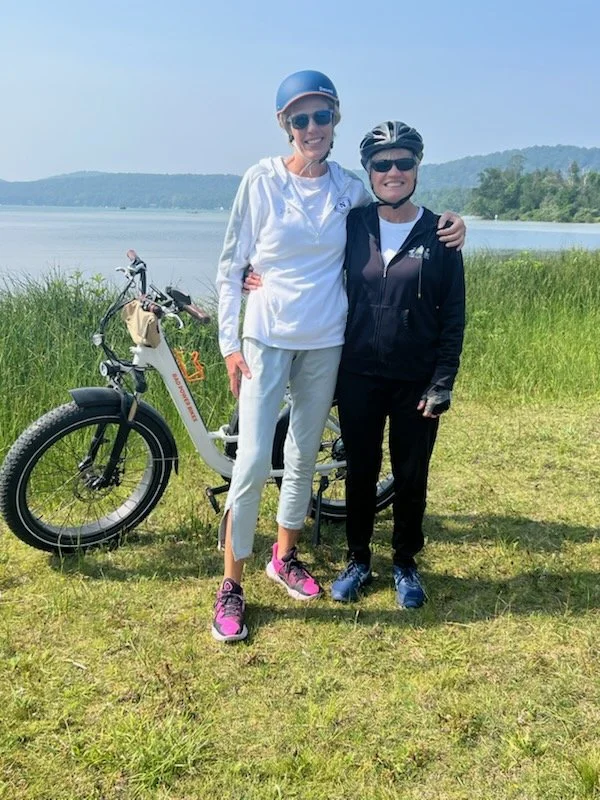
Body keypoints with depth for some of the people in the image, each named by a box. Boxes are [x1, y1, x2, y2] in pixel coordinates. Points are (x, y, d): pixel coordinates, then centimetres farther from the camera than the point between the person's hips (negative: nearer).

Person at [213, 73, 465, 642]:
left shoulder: (349, 189, 4)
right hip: (267, 337, -3)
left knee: (304, 456, 13)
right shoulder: (263, 179, -4)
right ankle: (230, 585, 6)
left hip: (325, 340, 3)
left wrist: (449, 228, 0)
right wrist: (229, 343, -8)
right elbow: (230, 266, -2)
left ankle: (284, 557, 32)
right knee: (252, 462, -8)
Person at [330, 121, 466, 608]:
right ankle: (358, 560, 29)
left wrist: (442, 383, -7)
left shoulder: (439, 235, -3)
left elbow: (453, 317, -2)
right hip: (358, 377, 1)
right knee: (360, 472, 11)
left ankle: (406, 564, 29)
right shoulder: (353, 225, 1)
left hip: (416, 382, -1)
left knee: (411, 477, 10)